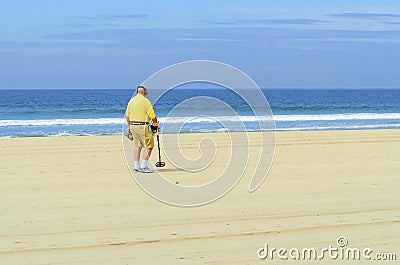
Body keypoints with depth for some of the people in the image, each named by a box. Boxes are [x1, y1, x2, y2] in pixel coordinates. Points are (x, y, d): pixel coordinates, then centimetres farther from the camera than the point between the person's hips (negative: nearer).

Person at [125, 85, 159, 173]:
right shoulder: (146, 101, -10)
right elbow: (152, 116, -11)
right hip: (143, 126, -7)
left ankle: (137, 166, 15)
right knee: (149, 146, 1)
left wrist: (129, 127, 24)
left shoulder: (131, 100, 7)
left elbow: (127, 115, 13)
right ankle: (144, 166, -5)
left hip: (133, 125, 7)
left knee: (138, 146, 16)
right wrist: (156, 125, 4)